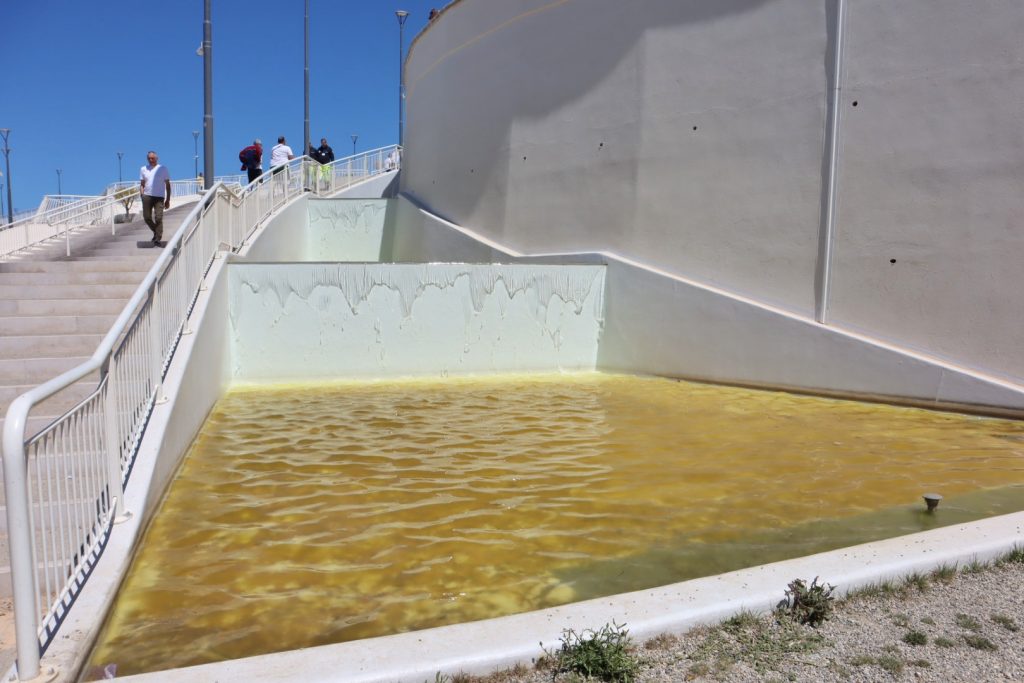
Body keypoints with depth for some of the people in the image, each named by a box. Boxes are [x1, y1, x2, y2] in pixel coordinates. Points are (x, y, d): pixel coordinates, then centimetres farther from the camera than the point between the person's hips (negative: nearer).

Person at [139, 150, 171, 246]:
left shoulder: (163, 169, 6)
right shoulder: (143, 169, 12)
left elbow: (168, 185, 8)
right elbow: (142, 184, 15)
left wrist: (168, 200, 3)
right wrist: (142, 196, 2)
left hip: (159, 197, -2)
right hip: (147, 196, 3)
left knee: (158, 218, -10)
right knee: (147, 217, -1)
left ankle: (157, 240, -7)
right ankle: (156, 232, 25)